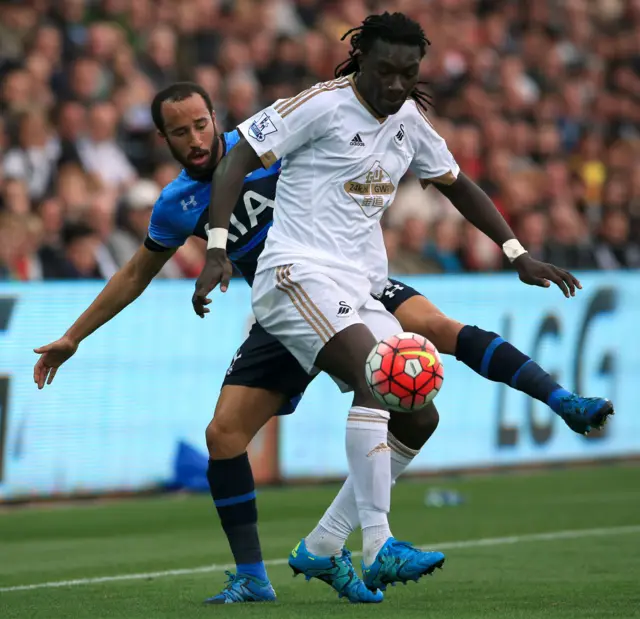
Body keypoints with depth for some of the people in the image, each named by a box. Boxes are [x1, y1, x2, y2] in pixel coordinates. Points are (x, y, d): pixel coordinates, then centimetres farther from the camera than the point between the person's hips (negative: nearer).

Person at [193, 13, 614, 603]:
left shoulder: (410, 121, 12)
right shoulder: (322, 106, -9)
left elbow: (458, 185, 26)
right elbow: (238, 160, -9)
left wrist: (518, 253, 19)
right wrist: (218, 249, -20)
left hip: (362, 288, 8)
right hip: (299, 272, -8)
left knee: (416, 418, 0)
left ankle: (321, 548, 8)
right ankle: (379, 547, -35)